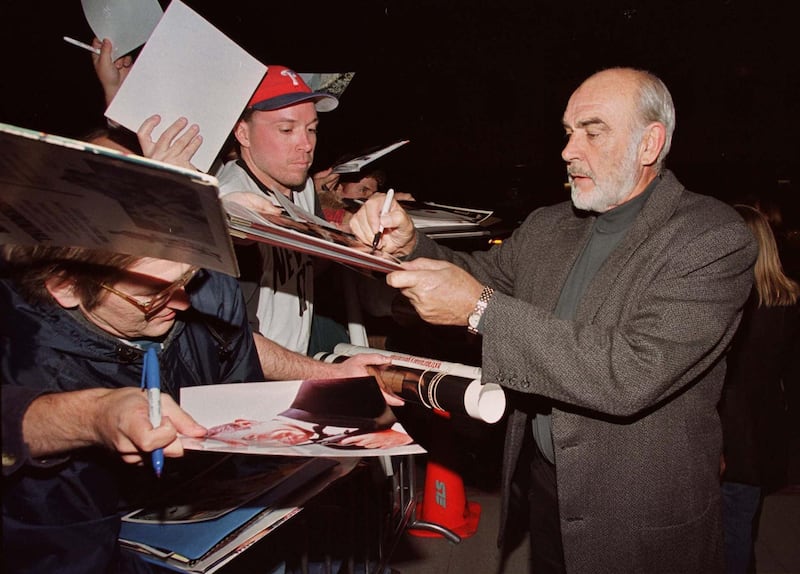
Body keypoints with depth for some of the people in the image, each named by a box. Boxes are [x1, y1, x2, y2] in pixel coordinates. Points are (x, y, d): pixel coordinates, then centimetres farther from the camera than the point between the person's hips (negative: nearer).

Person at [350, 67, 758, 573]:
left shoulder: (716, 238, -19)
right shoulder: (547, 228, 1)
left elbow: (632, 374, -30)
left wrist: (481, 307, -30)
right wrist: (409, 244, -10)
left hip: (643, 522, -5)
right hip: (547, 486, 5)